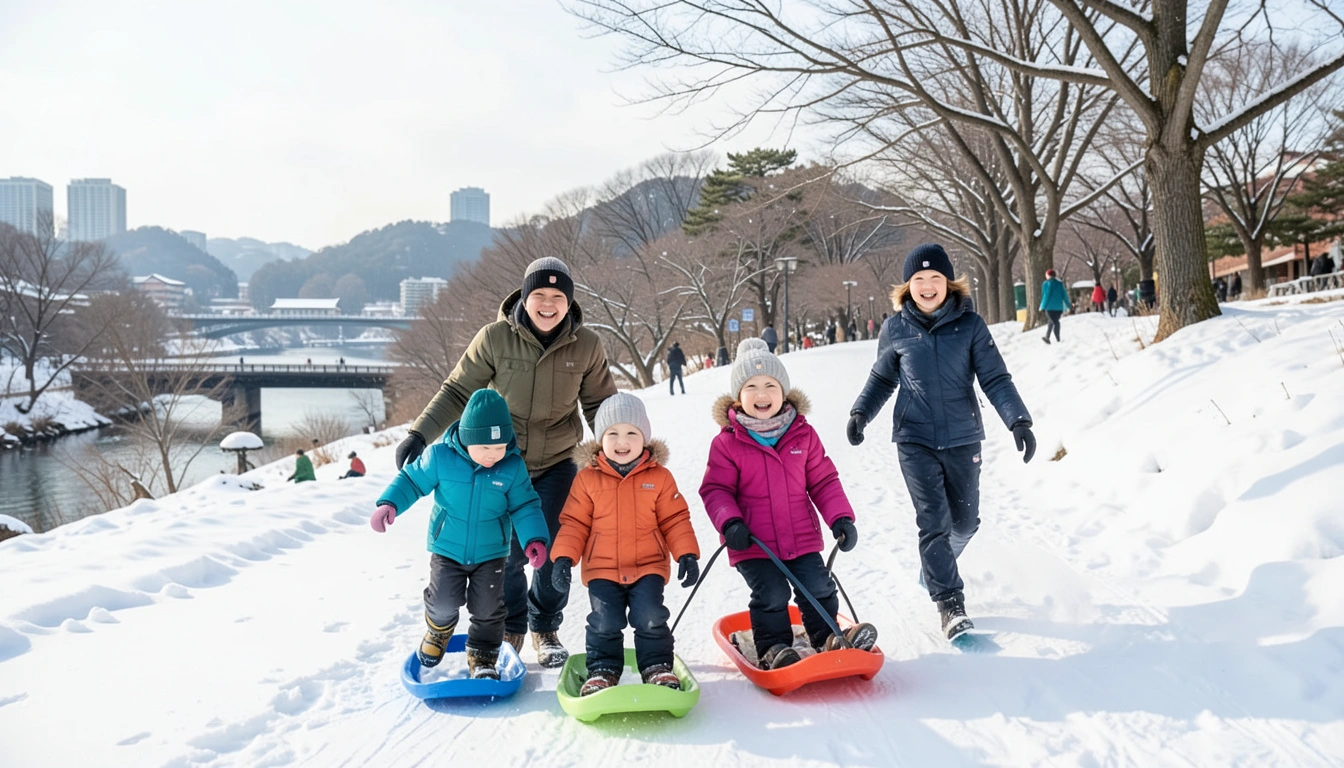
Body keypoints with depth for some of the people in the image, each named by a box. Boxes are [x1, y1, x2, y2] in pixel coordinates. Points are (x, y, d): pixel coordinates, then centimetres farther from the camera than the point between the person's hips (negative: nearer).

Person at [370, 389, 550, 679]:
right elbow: (412, 479, -2)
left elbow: (524, 505, -7)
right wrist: (389, 503, -16)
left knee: (488, 609, 1)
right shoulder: (439, 456, -16)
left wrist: (534, 538, -20)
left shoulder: (513, 467, -14)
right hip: (447, 547, 0)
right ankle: (439, 629, 32)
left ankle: (483, 659, 24)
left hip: (491, 552, 1)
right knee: (444, 601, -5)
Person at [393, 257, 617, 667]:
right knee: (508, 553, 3)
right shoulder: (495, 337, -14)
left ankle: (546, 629, 26)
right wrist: (419, 434, -15)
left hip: (557, 464, 1)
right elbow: (458, 391, -6)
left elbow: (599, 404, 5)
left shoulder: (586, 345, -8)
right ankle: (510, 630, 28)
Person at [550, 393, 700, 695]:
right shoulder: (587, 478, 0)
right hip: (602, 570, 0)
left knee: (650, 619, -6)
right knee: (605, 623, -1)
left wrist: (687, 554, -5)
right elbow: (574, 522, 2)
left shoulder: (659, 477, 0)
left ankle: (657, 667, 14)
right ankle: (602, 670, 19)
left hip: (648, 567, 0)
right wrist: (563, 557, -7)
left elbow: (675, 519, 3)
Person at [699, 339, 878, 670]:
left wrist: (840, 517, -2)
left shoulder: (803, 434, 2)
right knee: (771, 594, -9)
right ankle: (773, 647, 12)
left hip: (802, 537, 3)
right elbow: (715, 489, -5)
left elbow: (823, 480, 8)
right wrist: (729, 522, -21)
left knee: (819, 588, 5)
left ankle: (827, 636, 27)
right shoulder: (727, 442, -7)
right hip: (753, 544, -3)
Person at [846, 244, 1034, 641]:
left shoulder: (970, 325, -3)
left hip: (962, 437, 1)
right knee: (934, 520, -10)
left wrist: (1018, 420, -16)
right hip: (915, 440, -1)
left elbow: (995, 379, -4)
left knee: (965, 521, 11)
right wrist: (860, 412, 0)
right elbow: (882, 379, 14)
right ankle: (950, 605, -1)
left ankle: (935, 564, 42)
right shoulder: (895, 330, 0)